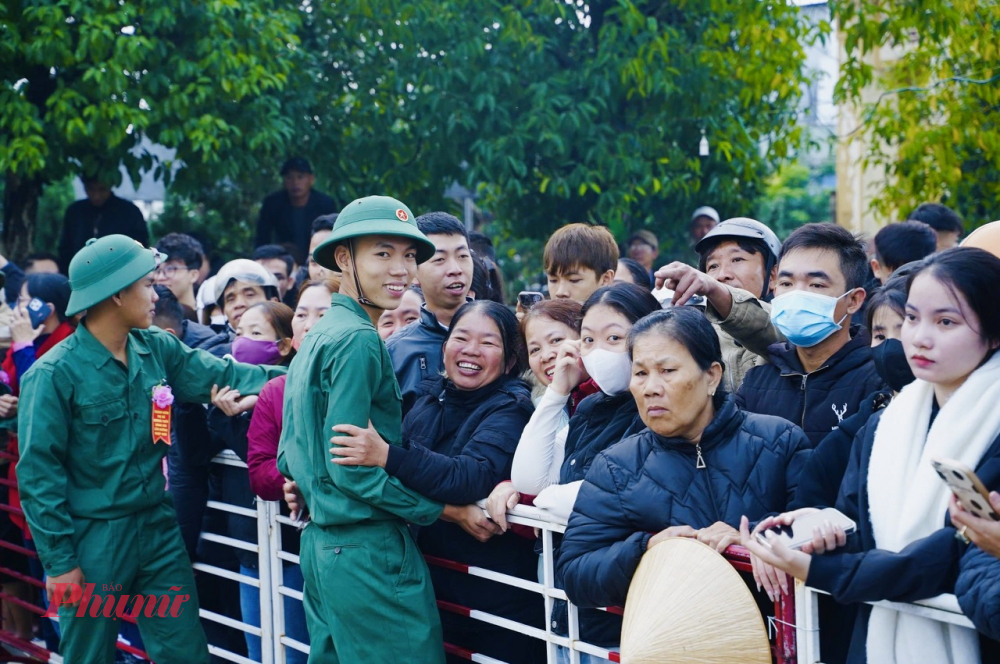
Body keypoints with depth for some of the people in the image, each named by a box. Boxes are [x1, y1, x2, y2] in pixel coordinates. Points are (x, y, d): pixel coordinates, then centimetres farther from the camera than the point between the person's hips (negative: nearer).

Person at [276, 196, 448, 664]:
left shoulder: (316, 336, 14)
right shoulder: (357, 341, -15)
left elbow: (290, 453, 18)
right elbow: (349, 465, -20)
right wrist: (442, 508, -13)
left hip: (321, 545, 10)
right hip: (367, 551, -10)